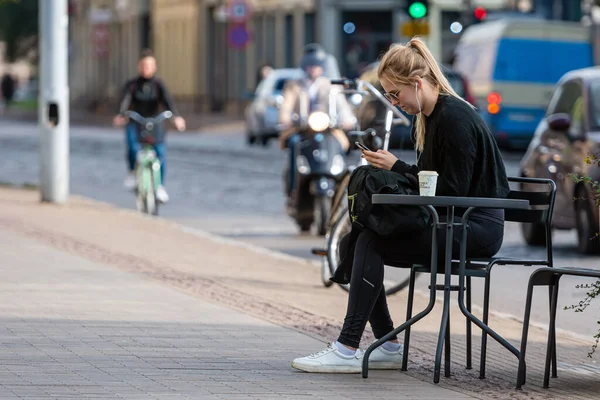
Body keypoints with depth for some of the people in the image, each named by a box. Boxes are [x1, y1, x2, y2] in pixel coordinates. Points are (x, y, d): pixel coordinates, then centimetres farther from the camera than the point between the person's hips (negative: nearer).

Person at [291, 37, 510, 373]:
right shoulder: (432, 116, 14)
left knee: (371, 242, -20)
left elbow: (452, 190, -20)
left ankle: (348, 350, -20)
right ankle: (388, 345, 0)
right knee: (352, 243, -1)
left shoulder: (455, 118, -16)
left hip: (477, 226, -10)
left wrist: (397, 168, -14)